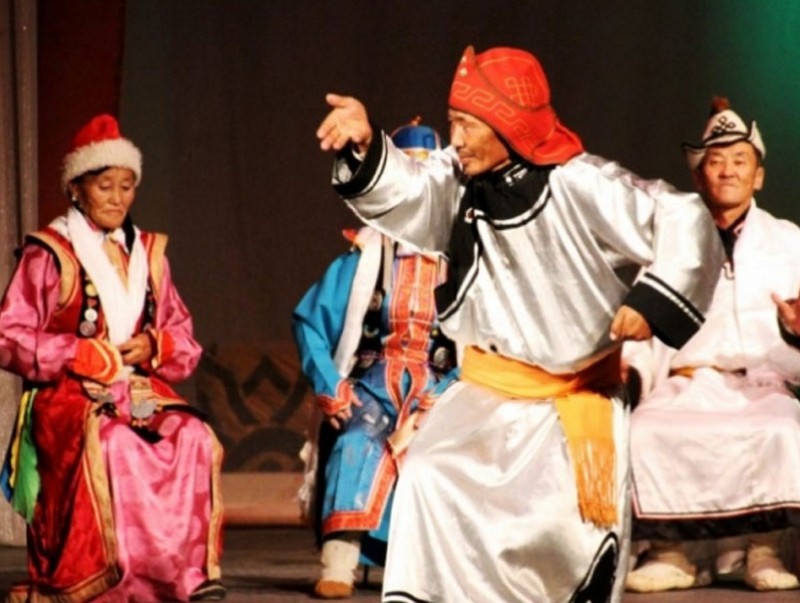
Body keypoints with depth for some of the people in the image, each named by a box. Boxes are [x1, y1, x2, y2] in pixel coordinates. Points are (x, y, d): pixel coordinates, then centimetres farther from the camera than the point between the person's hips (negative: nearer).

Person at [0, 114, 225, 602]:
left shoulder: (149, 254, 17)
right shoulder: (49, 255, 2)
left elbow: (183, 335, 19)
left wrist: (154, 346, -4)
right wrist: (79, 355, -12)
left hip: (142, 391, 4)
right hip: (70, 396, -4)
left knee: (194, 440, -26)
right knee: (109, 445, -36)